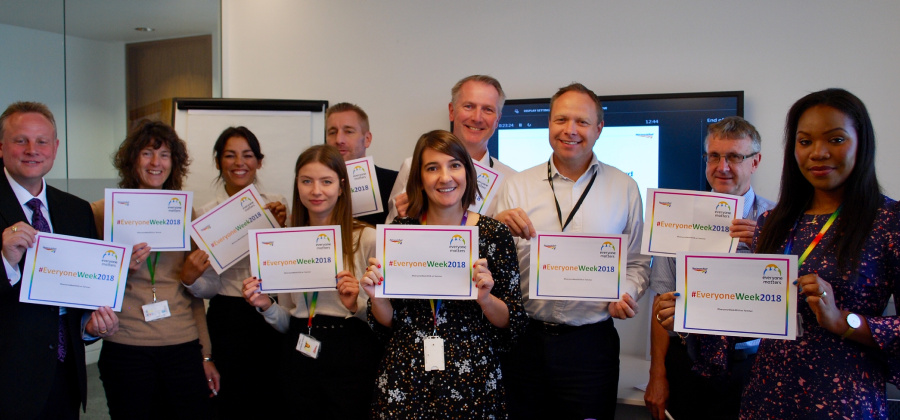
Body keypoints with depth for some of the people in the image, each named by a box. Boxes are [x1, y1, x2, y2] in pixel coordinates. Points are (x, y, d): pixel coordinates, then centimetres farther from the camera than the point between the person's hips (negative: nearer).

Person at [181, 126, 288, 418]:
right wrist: (189, 279, -22)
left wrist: (281, 229, -10)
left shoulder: (277, 205, 3)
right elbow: (210, 287, -1)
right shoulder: (206, 214, -2)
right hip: (229, 322, -1)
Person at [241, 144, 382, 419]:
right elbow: (286, 322, 13)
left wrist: (356, 306, -22)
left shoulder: (367, 238, -7)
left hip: (350, 362, -4)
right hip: (299, 360, 4)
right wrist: (266, 306, -5)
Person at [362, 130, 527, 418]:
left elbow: (513, 326, -2)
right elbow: (386, 326, 5)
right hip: (405, 384, 1)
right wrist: (376, 295, -14)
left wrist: (485, 298, -20)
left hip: (473, 384, -1)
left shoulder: (494, 234, -5)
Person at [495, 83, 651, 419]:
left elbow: (637, 262, 8)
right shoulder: (518, 185, 4)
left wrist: (627, 293, -12)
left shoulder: (624, 188, 4)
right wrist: (499, 227, -17)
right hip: (524, 338, 1)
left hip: (590, 342, 0)